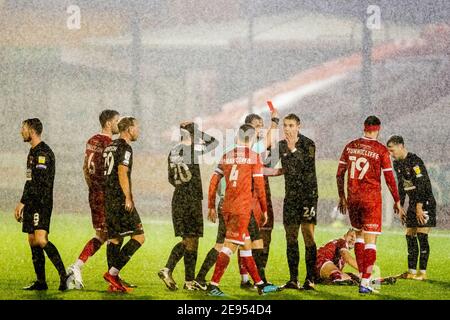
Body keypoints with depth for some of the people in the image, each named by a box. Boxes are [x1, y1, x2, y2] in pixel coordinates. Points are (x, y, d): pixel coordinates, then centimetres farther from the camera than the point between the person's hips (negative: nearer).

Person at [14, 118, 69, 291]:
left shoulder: (43, 152, -13)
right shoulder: (33, 152, 19)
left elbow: (39, 183, -20)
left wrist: (22, 202, -20)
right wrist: (23, 204, 22)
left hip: (41, 203, -10)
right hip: (31, 204, 10)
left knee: (41, 240, -21)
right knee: (33, 242, 8)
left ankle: (63, 275, -21)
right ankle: (41, 281, 11)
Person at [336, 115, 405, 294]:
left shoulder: (350, 146, 5)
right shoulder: (381, 150, -7)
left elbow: (339, 174, 8)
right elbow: (389, 179, -4)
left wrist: (341, 197, 19)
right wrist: (397, 202, 6)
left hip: (352, 197, 4)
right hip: (371, 198, -4)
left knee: (358, 234, 21)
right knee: (370, 240, -2)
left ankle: (362, 275, 20)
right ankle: (365, 282, -8)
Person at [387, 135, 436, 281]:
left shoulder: (415, 161, -18)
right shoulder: (398, 164, 10)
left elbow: (421, 185, -22)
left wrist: (419, 207, -25)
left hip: (425, 203, -9)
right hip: (413, 203, 9)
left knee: (422, 236, -11)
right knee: (410, 236, 6)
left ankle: (423, 272, -8)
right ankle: (412, 271, 10)